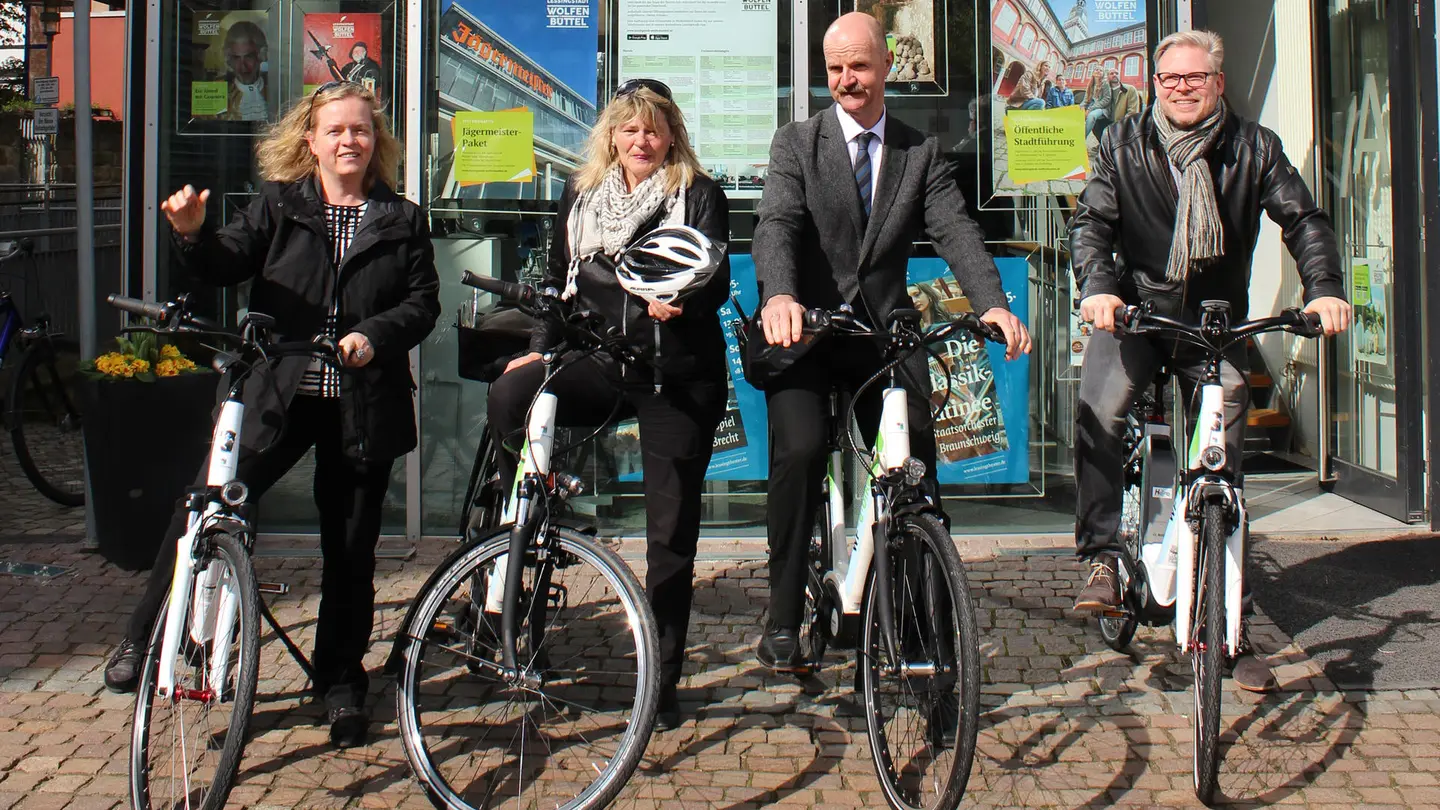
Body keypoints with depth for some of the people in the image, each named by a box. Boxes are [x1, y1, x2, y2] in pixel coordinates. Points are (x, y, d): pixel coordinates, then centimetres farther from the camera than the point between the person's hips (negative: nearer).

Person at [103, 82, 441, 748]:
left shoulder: (401, 220, 9)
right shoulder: (280, 206, 9)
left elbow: (423, 301, 3)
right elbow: (225, 264, -3)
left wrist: (375, 334, -15)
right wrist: (193, 235, -24)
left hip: (362, 406, 0)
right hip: (277, 396, 0)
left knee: (351, 549, 7)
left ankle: (341, 682, 22)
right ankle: (145, 641, 7)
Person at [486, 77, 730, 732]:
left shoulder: (699, 195, 4)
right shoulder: (581, 195, 16)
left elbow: (717, 279, -8)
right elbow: (559, 279, 21)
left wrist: (680, 301, -30)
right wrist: (539, 347, 7)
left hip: (677, 376, -3)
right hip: (597, 364, 3)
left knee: (671, 533, 0)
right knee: (508, 397, -29)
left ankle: (662, 679, 12)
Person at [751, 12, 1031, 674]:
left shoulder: (921, 153, 12)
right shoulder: (796, 143, 5)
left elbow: (955, 231, -2)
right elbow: (776, 224, -11)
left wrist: (992, 302, -22)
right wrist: (778, 294, -33)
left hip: (885, 327, 2)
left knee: (915, 461, -8)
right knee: (800, 450, -22)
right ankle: (783, 619, -10)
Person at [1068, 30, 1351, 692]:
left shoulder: (1253, 148, 2)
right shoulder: (1123, 145, 0)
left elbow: (1303, 220, -3)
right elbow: (1090, 221, -9)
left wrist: (1324, 289, -21)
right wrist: (1096, 287, -28)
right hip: (1134, 309, -1)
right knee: (1096, 414, -29)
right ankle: (1102, 558, -17)